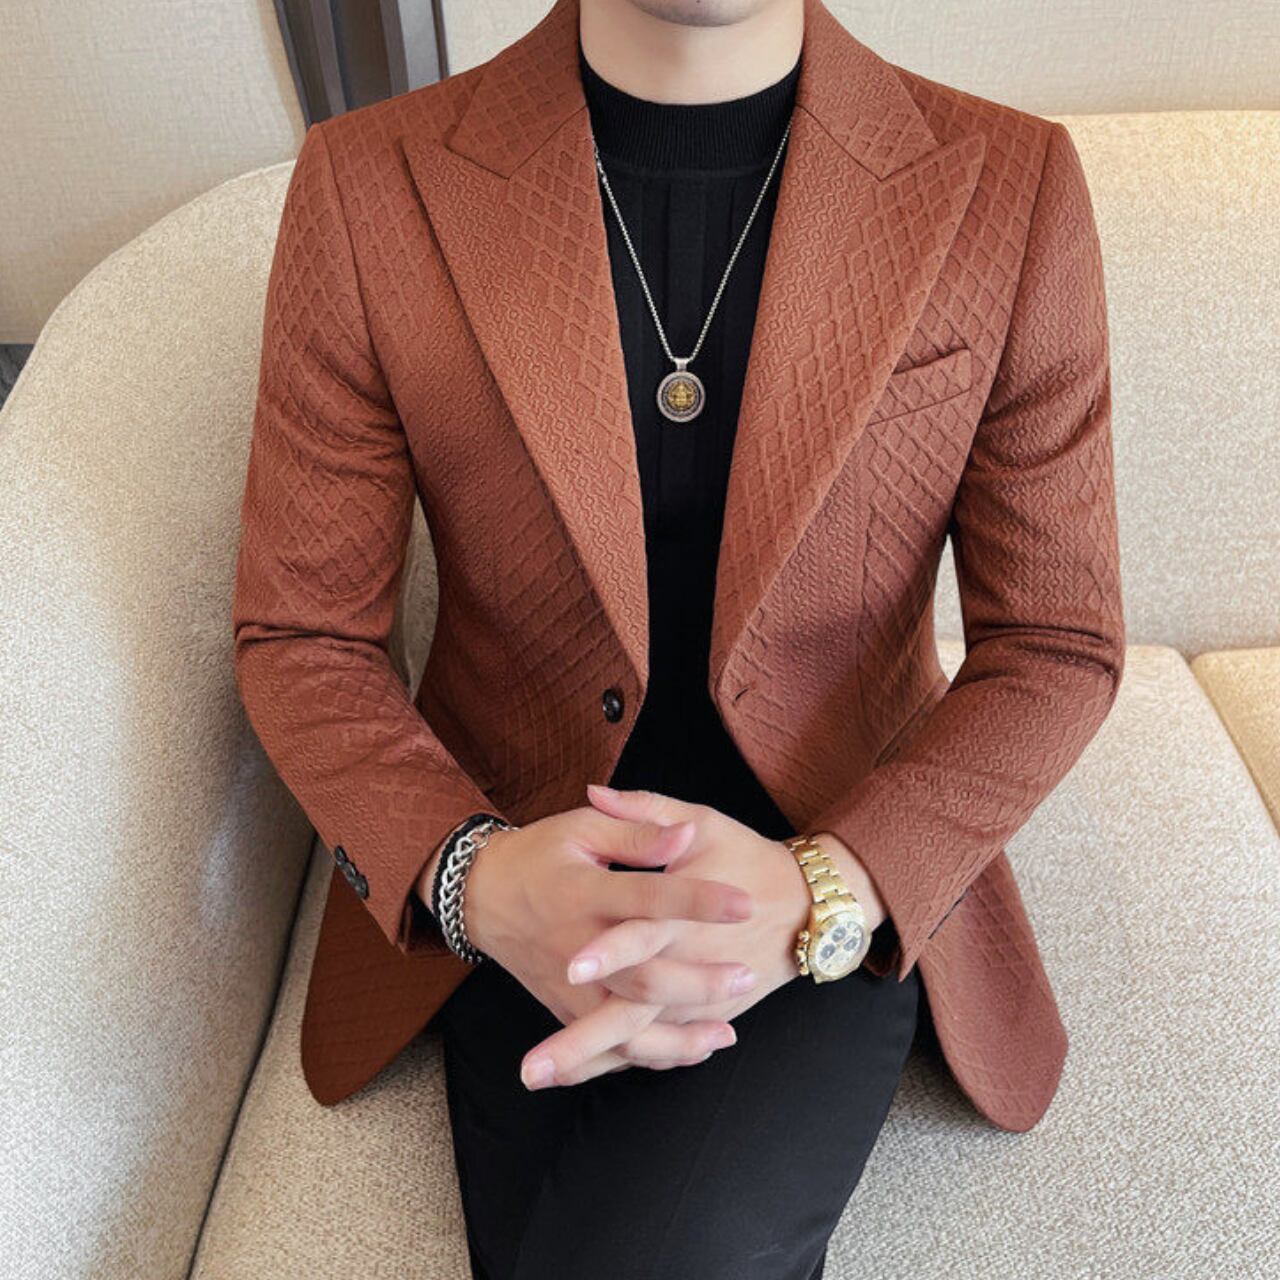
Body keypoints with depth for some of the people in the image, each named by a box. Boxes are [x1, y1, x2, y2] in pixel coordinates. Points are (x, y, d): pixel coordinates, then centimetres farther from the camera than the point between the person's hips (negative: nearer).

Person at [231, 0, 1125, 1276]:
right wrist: (468, 874, -23)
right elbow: (300, 634, -3)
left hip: (853, 887, 0)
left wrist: (819, 896, -21)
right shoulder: (366, 185, -8)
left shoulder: (1013, 186, -7)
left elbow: (1056, 645, -4)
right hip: (515, 886, 1)